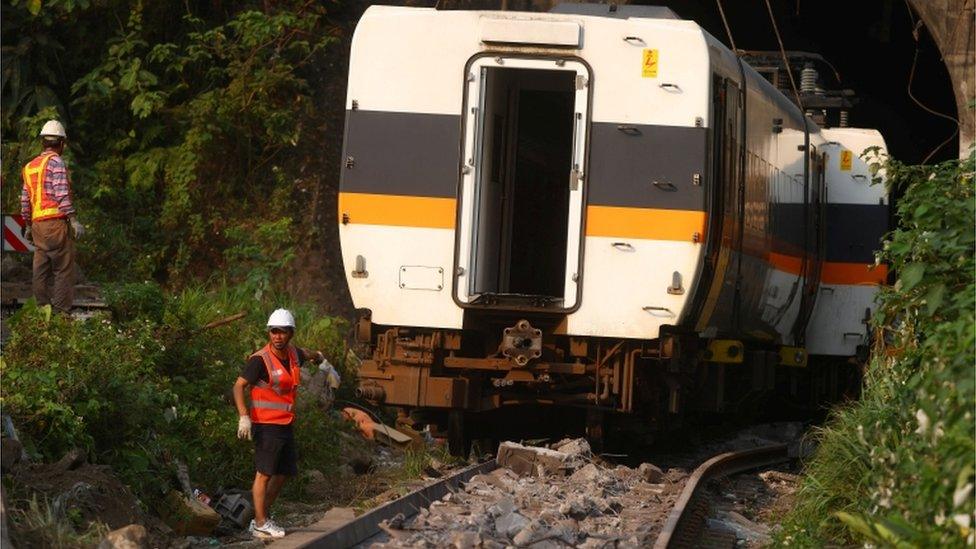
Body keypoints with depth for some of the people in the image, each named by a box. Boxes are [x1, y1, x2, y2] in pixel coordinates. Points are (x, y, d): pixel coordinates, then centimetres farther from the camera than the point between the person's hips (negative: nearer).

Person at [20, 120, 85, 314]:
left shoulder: (30, 166, 17)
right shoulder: (56, 162, -6)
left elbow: (25, 199, 18)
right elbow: (61, 194, -16)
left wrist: (27, 226, 25)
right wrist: (74, 220, -17)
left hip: (38, 224, 8)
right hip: (56, 222, -8)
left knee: (41, 270, 9)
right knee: (64, 269, -6)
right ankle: (61, 311, -10)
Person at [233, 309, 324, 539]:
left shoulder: (293, 354, 7)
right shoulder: (260, 360, -15)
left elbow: (307, 354, 32)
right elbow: (238, 386, -16)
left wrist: (319, 357, 54)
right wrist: (244, 417, -26)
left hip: (286, 424, 8)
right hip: (266, 425, -8)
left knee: (283, 473, 12)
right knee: (265, 473, -5)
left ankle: (261, 517, 21)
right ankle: (261, 524, -1)